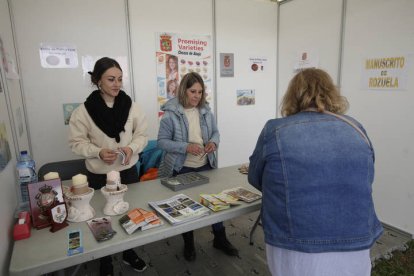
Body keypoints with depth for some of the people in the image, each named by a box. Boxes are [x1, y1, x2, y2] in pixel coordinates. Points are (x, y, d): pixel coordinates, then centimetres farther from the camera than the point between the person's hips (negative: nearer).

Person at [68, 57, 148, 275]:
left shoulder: (131, 106, -6)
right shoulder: (83, 111, -12)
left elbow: (142, 135, 1)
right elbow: (77, 142, -6)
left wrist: (132, 147, -18)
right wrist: (98, 152, -23)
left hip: (128, 171, 2)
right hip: (99, 175, -2)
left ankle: (130, 253, 43)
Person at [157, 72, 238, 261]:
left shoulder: (205, 110, 0)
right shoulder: (171, 113, -15)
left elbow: (215, 132, 9)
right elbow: (162, 141, -14)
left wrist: (213, 142, -15)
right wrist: (186, 147, -27)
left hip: (206, 166, 4)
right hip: (182, 169, -4)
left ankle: (220, 239, 36)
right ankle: (188, 243, 36)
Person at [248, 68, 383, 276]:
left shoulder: (274, 130, -9)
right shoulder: (356, 129, 1)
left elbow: (255, 179, 6)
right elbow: (362, 185, 15)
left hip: (294, 254, -2)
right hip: (354, 251, 3)